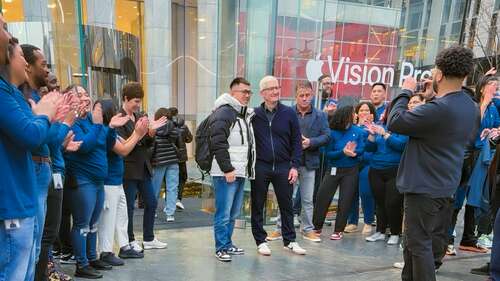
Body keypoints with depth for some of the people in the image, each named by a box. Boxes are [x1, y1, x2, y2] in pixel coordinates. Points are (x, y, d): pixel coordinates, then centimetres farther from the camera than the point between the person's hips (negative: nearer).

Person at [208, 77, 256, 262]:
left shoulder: (247, 115, 20)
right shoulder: (224, 112, -10)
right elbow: (218, 144, -18)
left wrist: (248, 169, 18)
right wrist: (227, 169, -19)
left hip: (240, 173, 9)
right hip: (226, 173, -9)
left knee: (234, 213, 16)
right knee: (223, 213, -2)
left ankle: (228, 244, 27)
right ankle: (221, 248, 10)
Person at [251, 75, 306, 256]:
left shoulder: (289, 113, 2)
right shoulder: (254, 114, 0)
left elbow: (296, 141, 3)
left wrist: (294, 166, -3)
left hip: (283, 167, 1)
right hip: (260, 167, 0)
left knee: (286, 205, 10)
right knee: (258, 206, 8)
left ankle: (289, 241, 24)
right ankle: (260, 241, 23)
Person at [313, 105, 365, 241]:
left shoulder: (358, 131, -2)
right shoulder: (332, 133, -9)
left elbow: (361, 149, -2)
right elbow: (328, 153, -10)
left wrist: (353, 152, -22)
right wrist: (343, 152, -24)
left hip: (351, 170, 1)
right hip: (334, 169, -1)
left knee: (345, 201, 4)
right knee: (322, 196, -2)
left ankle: (339, 230, 17)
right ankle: (317, 226, 15)